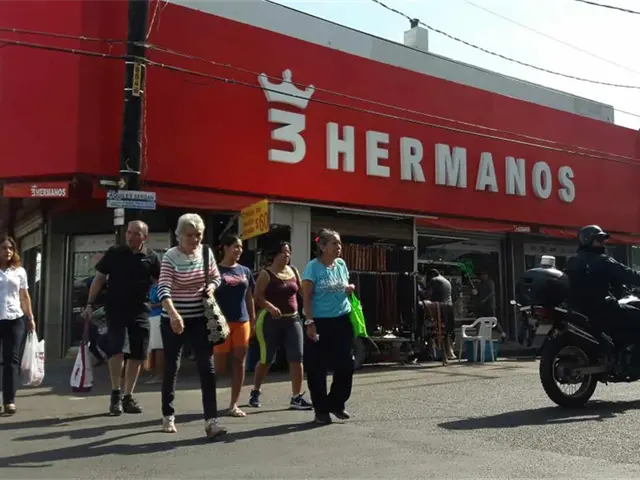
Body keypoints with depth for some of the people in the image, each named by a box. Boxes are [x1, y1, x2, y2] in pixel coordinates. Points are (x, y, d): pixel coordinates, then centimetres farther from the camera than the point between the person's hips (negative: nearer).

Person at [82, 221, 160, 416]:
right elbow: (99, 279, 5)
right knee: (116, 349, -13)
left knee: (137, 354, 5)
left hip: (139, 311, 2)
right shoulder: (114, 253, 1)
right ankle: (115, 395, 2)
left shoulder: (151, 257, 1)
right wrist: (90, 304, -2)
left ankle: (128, 396, 19)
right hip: (115, 309, -1)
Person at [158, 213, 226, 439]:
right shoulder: (170, 257, -14)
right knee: (171, 368, 9)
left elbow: (216, 277, 15)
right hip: (173, 319, -3)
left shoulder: (206, 252, 0)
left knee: (207, 367, -5)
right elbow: (163, 288, -26)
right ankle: (168, 416, 28)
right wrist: (173, 314, -42)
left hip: (200, 318, 3)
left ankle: (211, 421, -4)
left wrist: (211, 287, -9)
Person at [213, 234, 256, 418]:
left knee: (239, 363, 5)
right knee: (219, 364, -2)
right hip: (222, 322, -4)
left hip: (242, 322, 4)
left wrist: (253, 321, 11)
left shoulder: (245, 271, 11)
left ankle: (234, 404, 13)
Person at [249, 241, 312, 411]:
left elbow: (302, 291, 18)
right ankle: (255, 392, 28)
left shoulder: (294, 271, 9)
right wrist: (271, 307, -30)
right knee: (266, 359, 6)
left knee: (297, 358, -4)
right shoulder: (266, 274, -7)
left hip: (293, 320, 4)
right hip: (271, 320, -4)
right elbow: (258, 296, -14)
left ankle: (297, 398, 2)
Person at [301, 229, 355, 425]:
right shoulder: (313, 267, -10)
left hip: (342, 321, 5)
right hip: (320, 322, -5)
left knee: (346, 365, 6)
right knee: (317, 368, 1)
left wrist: (350, 289, -2)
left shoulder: (341, 264, 8)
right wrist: (309, 322, -19)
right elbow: (307, 297, -12)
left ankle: (336, 403, 25)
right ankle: (321, 410, 15)